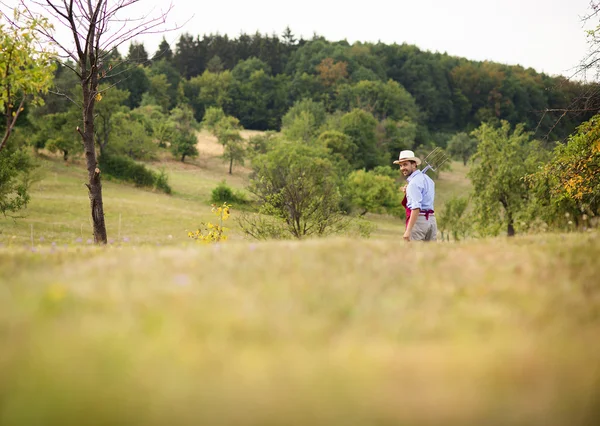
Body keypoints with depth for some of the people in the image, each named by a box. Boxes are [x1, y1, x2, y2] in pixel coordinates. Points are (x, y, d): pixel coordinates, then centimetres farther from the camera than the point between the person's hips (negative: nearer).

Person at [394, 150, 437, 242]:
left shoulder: (414, 182, -13)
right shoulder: (427, 178, 17)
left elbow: (416, 208, -23)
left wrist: (408, 230, -27)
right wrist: (407, 192, 12)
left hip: (418, 220, -9)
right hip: (431, 220, 9)